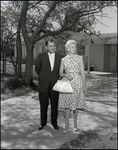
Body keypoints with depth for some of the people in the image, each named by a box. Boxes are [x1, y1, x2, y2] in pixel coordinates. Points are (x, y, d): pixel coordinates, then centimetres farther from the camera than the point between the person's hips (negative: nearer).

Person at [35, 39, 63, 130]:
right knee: (43, 105, 10)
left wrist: (57, 78, 7)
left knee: (54, 105, 10)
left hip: (55, 85, 1)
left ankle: (54, 122, 28)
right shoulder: (41, 56, -3)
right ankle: (43, 122, 28)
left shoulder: (60, 57, -1)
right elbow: (37, 68, 10)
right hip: (44, 85, 0)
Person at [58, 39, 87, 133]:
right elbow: (60, 73, 5)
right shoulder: (64, 60, 2)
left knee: (76, 102, 8)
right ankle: (67, 124, 15)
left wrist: (84, 85, -2)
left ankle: (75, 122, 27)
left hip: (77, 82, 0)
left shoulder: (80, 58, 1)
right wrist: (66, 75, -17)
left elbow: (82, 72, 0)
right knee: (67, 103, 3)